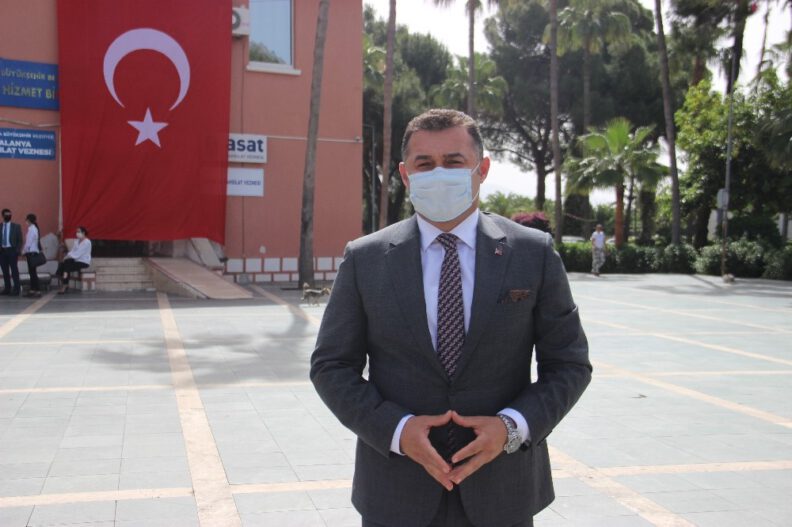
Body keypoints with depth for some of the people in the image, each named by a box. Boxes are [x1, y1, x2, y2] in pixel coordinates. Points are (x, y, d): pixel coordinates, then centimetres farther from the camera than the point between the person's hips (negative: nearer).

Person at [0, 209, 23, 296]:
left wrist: (18, 251, -7)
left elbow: (20, 240, 1)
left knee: (14, 270, -3)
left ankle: (16, 290, -1)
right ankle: (7, 289, 14)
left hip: (12, 250, -3)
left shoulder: (16, 226, 2)